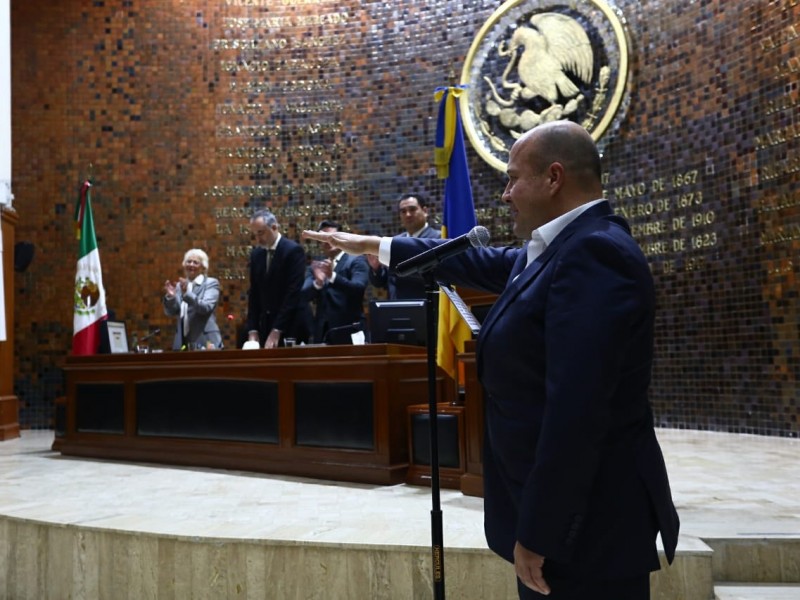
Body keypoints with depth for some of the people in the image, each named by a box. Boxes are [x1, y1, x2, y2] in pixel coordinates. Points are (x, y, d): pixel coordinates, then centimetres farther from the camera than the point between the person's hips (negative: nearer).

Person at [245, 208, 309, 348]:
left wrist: (276, 331, -19)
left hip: (291, 328, -5)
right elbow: (254, 294, 10)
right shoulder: (256, 254, 9)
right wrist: (253, 330, 0)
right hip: (266, 326, 5)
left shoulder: (294, 250, -11)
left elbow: (293, 293, -16)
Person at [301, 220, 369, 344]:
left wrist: (332, 276, -28)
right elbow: (304, 296, 2)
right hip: (322, 332, 4)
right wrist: (318, 282, -19)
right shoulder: (315, 267, 15)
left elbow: (358, 288, -15)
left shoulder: (356, 261, 1)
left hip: (349, 330, -4)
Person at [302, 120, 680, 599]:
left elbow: (577, 411, -28)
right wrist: (375, 246, 27)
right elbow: (480, 264, 21)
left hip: (587, 522, -10)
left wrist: (538, 534, -23)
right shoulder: (562, 247, 9)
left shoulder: (594, 251, -23)